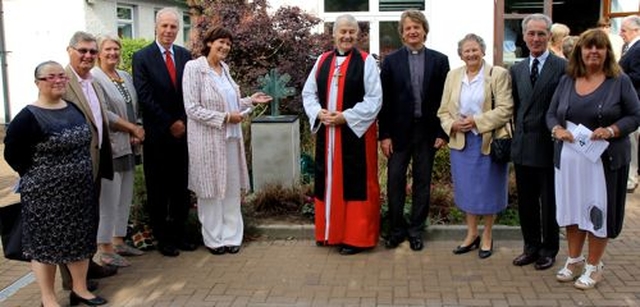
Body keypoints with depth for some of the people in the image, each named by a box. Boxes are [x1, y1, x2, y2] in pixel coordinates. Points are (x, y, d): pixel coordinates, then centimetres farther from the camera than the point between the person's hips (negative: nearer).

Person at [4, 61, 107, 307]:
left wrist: (81, 172, 9)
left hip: (80, 190, 6)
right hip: (45, 194, -6)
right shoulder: (28, 117, -13)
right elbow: (12, 154, -12)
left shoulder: (74, 109, 7)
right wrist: (37, 176, -8)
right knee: (46, 242, 6)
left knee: (80, 239, 13)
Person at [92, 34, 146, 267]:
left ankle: (118, 241, 22)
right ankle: (104, 248, 5)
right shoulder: (94, 78, -9)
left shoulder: (126, 77, 14)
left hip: (128, 146, 8)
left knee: (125, 197, 11)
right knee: (109, 199, -4)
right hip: (109, 146, -7)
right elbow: (104, 114, -16)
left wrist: (135, 133, 0)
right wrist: (134, 129, -11)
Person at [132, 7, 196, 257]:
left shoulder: (185, 55, 8)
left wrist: (184, 122, -4)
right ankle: (162, 238, 15)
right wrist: (170, 123, -11)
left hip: (183, 131, 4)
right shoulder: (142, 57, -4)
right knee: (158, 189, 5)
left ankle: (179, 234, 21)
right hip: (157, 135, -4)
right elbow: (144, 96, -10)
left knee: (181, 187, 10)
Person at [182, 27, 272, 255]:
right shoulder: (194, 68, -10)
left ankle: (231, 236, 21)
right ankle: (214, 239, 20)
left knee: (232, 188, 10)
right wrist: (225, 118, -16)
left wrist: (250, 100, 6)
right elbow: (193, 109, -15)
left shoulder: (224, 68, 10)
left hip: (230, 137, 6)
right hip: (208, 139, -6)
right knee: (211, 189, 5)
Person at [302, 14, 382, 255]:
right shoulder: (322, 61, 9)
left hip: (356, 132, -4)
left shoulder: (366, 62, -4)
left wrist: (346, 117, -17)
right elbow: (308, 93, 11)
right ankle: (331, 231, 26)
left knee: (355, 184, 1)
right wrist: (318, 113, -8)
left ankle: (356, 236, 11)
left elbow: (374, 99, -10)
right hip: (326, 132, 5)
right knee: (329, 181, 12)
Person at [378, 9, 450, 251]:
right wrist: (384, 134, -5)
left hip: (427, 131, 0)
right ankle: (396, 229, 20)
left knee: (422, 182, 8)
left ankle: (416, 230, 21)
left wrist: (442, 132, -4)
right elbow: (384, 100, -1)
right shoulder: (391, 61, 2)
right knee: (395, 181, 4)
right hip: (399, 131, 0)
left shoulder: (439, 60, 3)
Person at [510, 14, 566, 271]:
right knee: (526, 202, 14)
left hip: (549, 146, -5)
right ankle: (531, 247, 30)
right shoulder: (516, 70, 9)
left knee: (549, 202, 9)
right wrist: (517, 134, 7)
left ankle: (549, 250, 25)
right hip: (523, 146, 5)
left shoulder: (563, 67, -8)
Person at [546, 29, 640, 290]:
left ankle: (594, 266, 19)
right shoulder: (566, 81, 7)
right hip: (569, 158, 3)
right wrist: (557, 129, -10)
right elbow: (551, 114, 11)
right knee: (572, 208, 11)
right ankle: (574, 260, 27)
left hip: (604, 159, -3)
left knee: (598, 210, 4)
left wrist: (611, 130, -19)